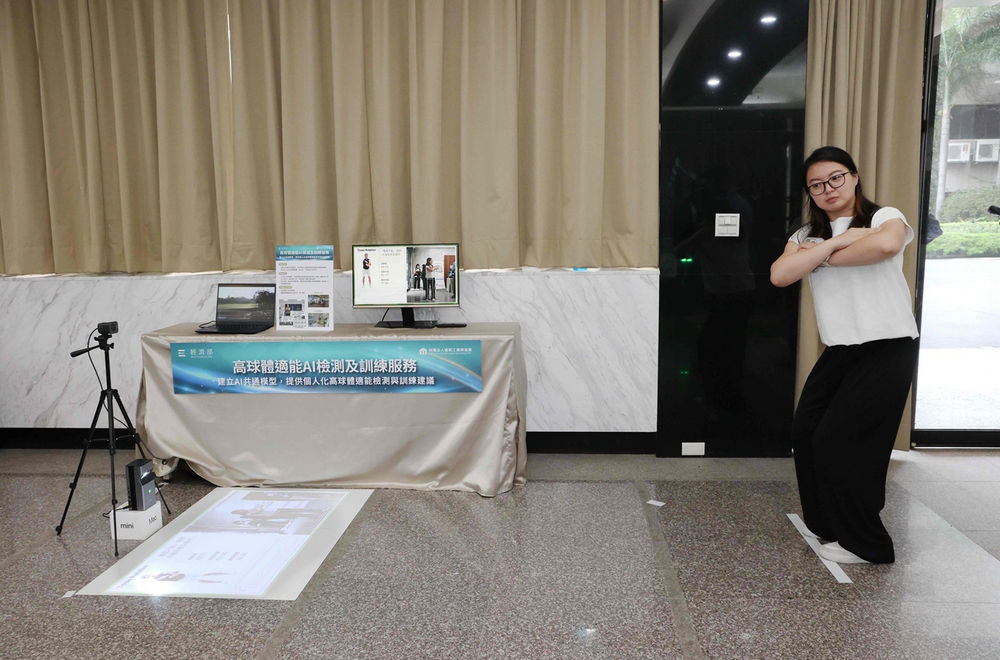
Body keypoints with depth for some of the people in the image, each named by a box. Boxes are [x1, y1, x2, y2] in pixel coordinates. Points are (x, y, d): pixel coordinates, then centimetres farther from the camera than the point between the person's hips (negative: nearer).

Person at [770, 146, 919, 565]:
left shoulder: (884, 217, -3)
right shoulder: (806, 237, 10)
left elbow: (886, 244, -30)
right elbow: (779, 275, -11)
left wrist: (827, 258, -15)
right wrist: (838, 241, -16)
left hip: (888, 348, -6)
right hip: (839, 350, 6)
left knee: (838, 441, -7)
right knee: (805, 430, 5)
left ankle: (867, 545, 12)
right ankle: (827, 526, 26)